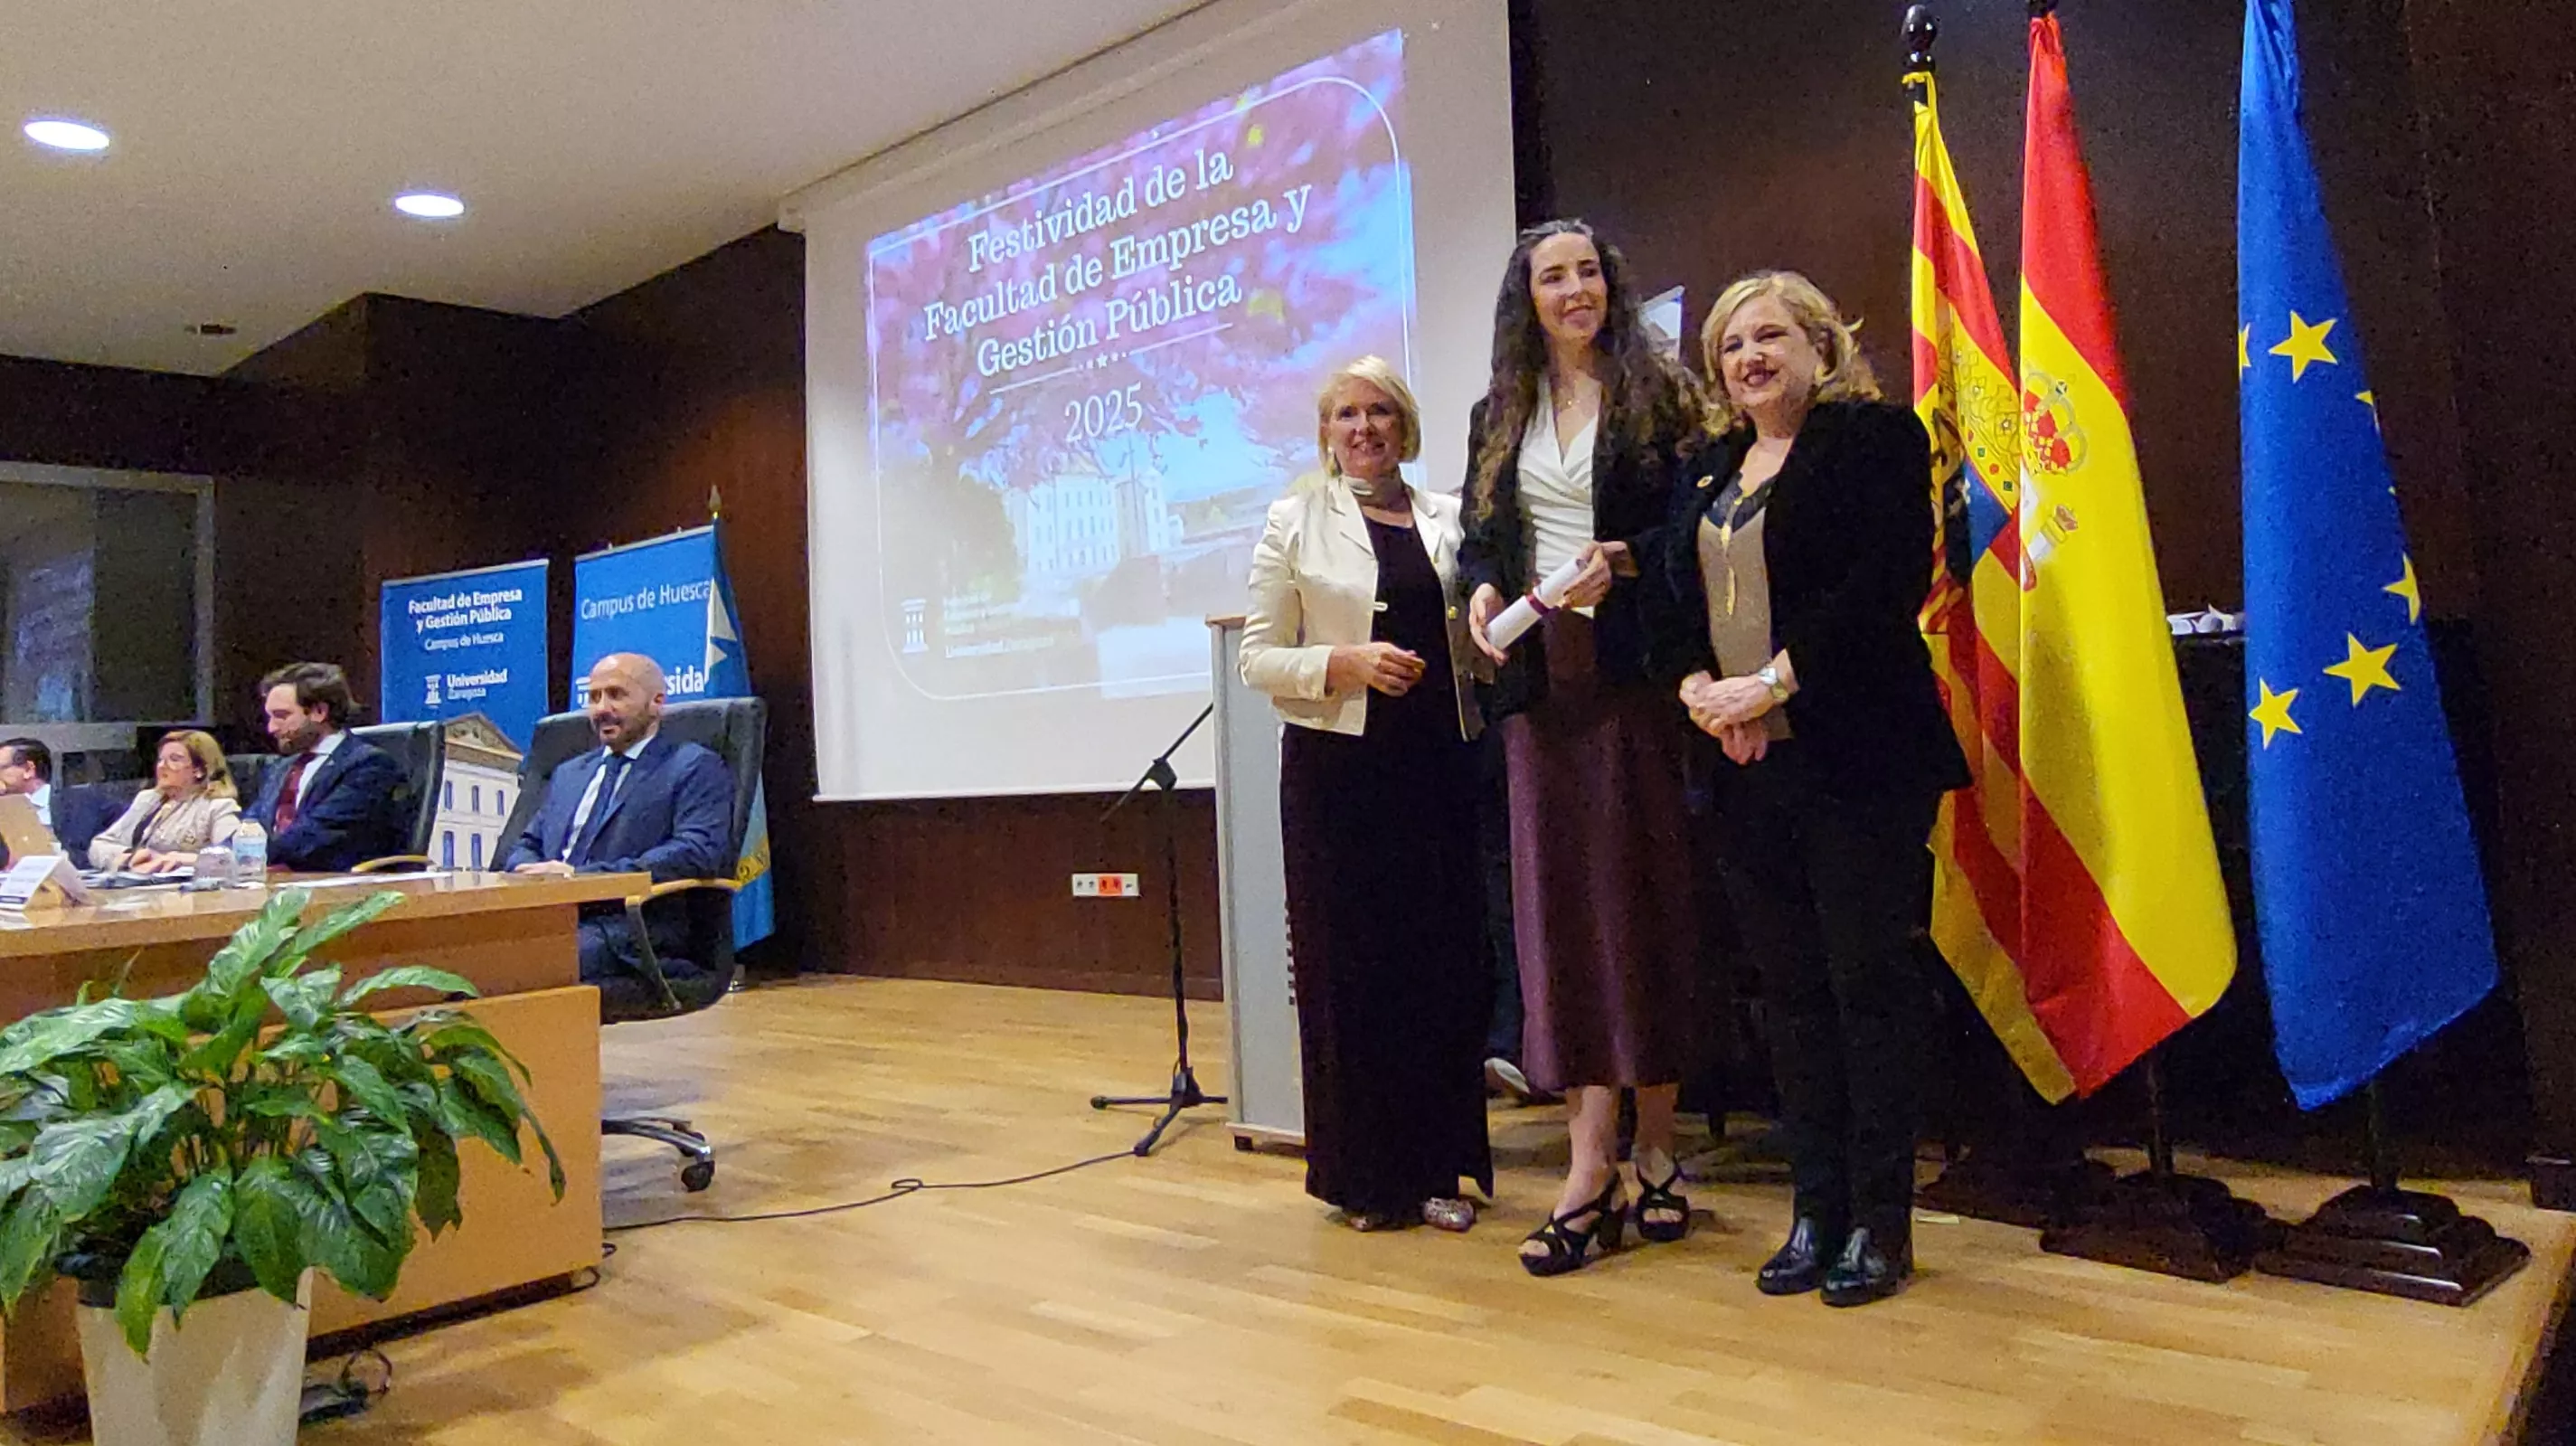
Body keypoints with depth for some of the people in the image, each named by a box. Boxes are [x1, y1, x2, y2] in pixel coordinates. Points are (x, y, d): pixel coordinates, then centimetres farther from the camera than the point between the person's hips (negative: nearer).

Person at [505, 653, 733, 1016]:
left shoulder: (695, 768, 6)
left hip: (629, 935, -6)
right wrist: (530, 871, 1)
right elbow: (526, 845, 29)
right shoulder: (568, 773, 30)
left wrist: (582, 875, -14)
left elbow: (697, 853, -9)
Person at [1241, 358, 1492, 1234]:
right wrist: (1345, 663, -15)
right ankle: (1362, 1173, 14)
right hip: (1337, 766, -3)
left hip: (1437, 762, 3)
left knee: (1444, 957, 2)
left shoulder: (1449, 518, 13)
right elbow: (1258, 657, 0)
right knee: (1348, 962, 0)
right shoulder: (1295, 522, 4)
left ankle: (1437, 1163, 16)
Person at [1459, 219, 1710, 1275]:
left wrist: (1622, 561, -17)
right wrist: (1484, 591, -5)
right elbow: (1481, 539, 16)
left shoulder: (1658, 396, 5)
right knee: (1562, 906, -2)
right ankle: (1594, 1164, 0)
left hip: (1637, 669, -3)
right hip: (1542, 676, 3)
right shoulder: (1498, 417, 17)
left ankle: (1656, 1147, 14)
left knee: (1647, 894, 1)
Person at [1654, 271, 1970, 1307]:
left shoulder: (1875, 437, -1)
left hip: (1857, 762, -6)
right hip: (1744, 770, 6)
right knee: (1790, 992, 10)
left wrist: (1772, 684, -17)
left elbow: (1886, 583, -14)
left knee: (1868, 986, 0)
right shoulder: (1707, 474, 19)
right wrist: (1699, 691, -5)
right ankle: (1816, 1211, 20)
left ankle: (1880, 1223, 12)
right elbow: (1674, 604, 14)